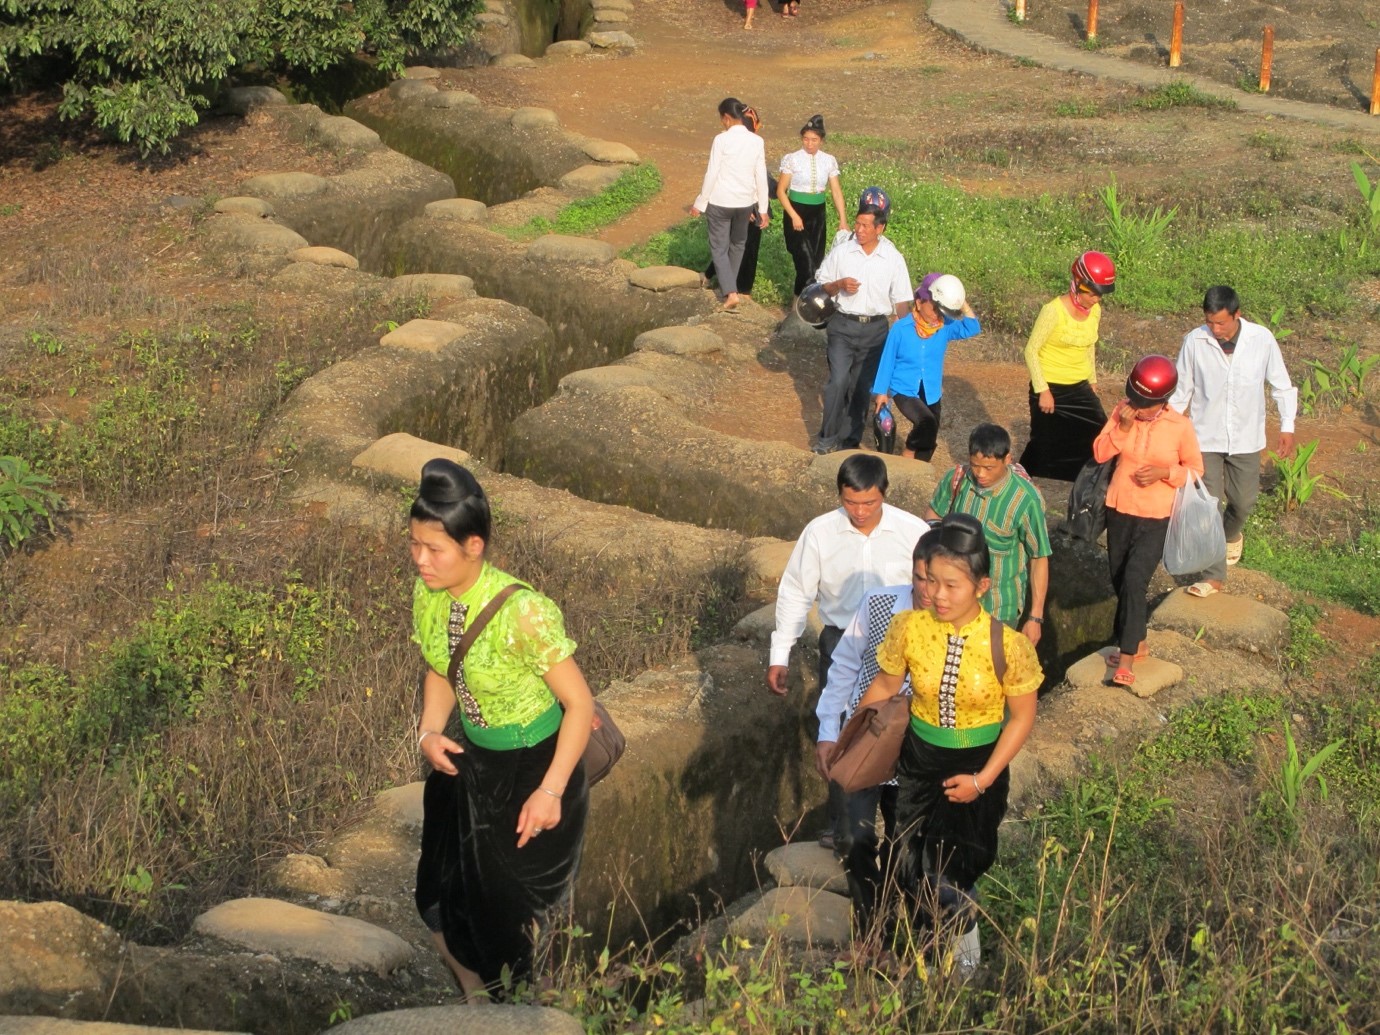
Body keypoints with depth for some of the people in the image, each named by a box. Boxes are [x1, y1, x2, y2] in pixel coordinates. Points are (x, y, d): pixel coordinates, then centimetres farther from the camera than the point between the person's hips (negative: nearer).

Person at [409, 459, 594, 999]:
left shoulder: (523, 612, -31)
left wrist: (550, 792, -25)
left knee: (517, 912, 12)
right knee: (444, 904, 16)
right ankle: (478, 1000, 44)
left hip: (532, 768, -6)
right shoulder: (427, 595, -11)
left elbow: (579, 702, -23)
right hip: (467, 762, 6)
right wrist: (429, 732, -10)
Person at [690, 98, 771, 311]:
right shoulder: (757, 141, -4)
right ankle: (728, 284, 39)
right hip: (745, 202, 4)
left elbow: (711, 174, -12)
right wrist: (763, 209, 8)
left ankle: (730, 292, -7)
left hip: (720, 202, -4)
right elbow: (761, 177, 0)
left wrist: (700, 203, -2)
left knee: (719, 247, 6)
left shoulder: (722, 140, -16)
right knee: (737, 244, 24)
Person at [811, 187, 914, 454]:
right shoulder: (841, 252, -4)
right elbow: (821, 286, 6)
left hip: (875, 329, 1)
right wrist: (839, 285, -15)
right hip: (843, 325, -1)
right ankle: (827, 438, 1)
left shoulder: (894, 259, -3)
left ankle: (850, 439, 23)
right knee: (838, 381, -13)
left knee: (862, 387, 8)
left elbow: (901, 301, 3)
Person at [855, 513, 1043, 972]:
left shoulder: (1007, 645, -23)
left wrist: (983, 779, -12)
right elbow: (884, 686, 1)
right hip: (919, 760, 2)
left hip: (979, 765, -2)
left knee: (949, 874, -1)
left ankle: (965, 927, 35)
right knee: (912, 869, 11)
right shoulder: (908, 628, -17)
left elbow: (1022, 715, -10)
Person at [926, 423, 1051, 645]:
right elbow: (933, 514, 7)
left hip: (998, 609, -4)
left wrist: (1035, 617, -11)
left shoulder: (1025, 500, -23)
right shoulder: (957, 479, -12)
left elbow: (1039, 558, -14)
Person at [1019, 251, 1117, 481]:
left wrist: (1092, 380, 20)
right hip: (1051, 389, -6)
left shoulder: (1095, 311, -1)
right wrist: (1042, 390, -17)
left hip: (1080, 388, 6)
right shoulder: (1054, 310, -20)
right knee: (1044, 444, 5)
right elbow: (1031, 351, -16)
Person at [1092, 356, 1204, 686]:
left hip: (1156, 518, -4)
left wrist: (1164, 473, -20)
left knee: (1134, 580, -17)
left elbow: (1195, 469, -2)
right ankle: (1136, 643, 33)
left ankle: (1126, 658, -11)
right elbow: (1100, 454, -3)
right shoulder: (1122, 412, -6)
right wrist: (1121, 429, -20)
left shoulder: (1180, 427, -13)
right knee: (1119, 581, 13)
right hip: (1119, 510, 4)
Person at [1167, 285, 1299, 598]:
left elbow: (1281, 384, 1)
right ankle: (1213, 575, 6)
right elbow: (1181, 390, -2)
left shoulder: (1262, 339, -13)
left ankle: (1231, 533, 50)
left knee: (1244, 501, 15)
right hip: (1206, 438, -1)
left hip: (1246, 439, 1)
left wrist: (1287, 426, 1)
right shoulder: (1194, 341, -15)